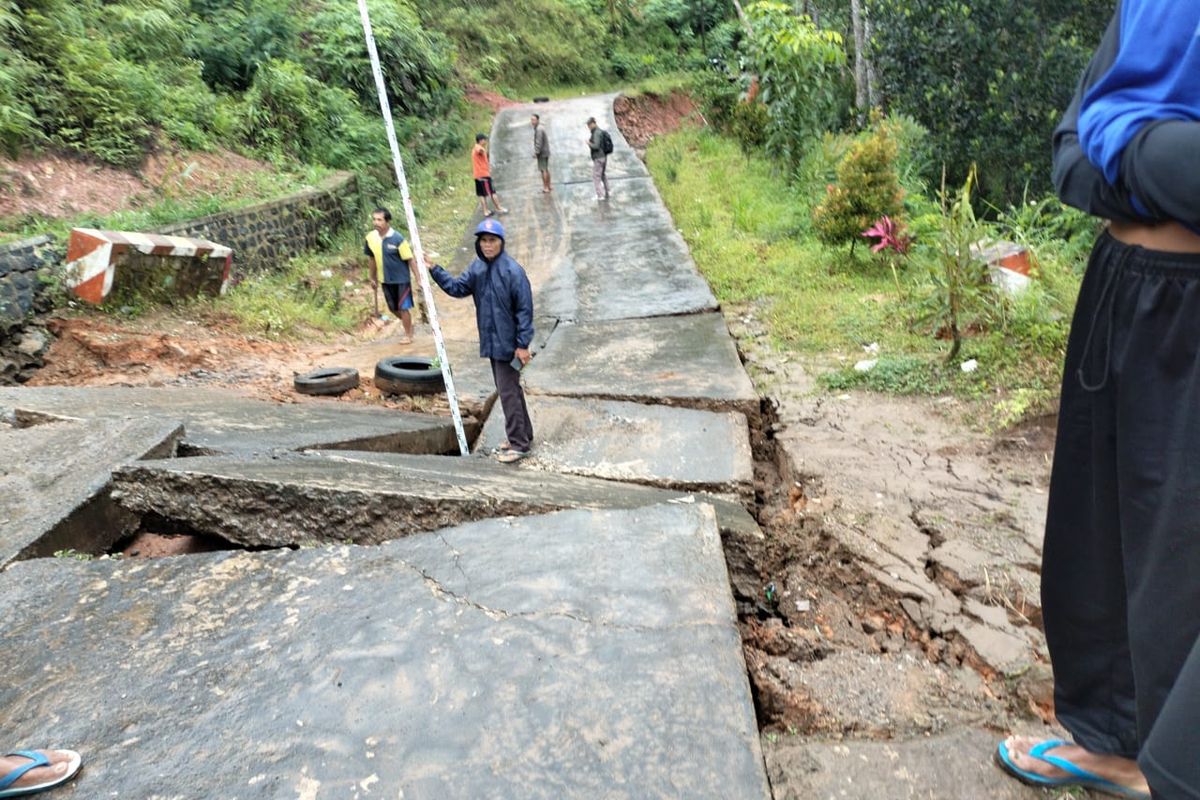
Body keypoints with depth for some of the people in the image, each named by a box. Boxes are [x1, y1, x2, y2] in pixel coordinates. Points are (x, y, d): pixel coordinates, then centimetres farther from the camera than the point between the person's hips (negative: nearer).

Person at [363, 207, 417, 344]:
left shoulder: (397, 239, -20)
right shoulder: (371, 238, -5)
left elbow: (410, 259, -15)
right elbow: (373, 258, 10)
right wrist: (373, 278, 17)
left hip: (401, 278, -5)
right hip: (385, 280, 5)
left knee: (403, 307, 2)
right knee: (393, 308, 15)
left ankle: (408, 335, 20)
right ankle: (409, 324, 41)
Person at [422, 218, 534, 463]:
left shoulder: (512, 270, -17)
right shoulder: (477, 267, 6)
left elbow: (525, 309, -16)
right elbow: (457, 287, 7)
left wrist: (523, 344, -17)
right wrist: (434, 270, -4)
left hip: (508, 343, -8)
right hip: (491, 342, 8)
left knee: (508, 392, -4)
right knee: (508, 389, 17)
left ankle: (518, 444, 6)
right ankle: (523, 435, 30)